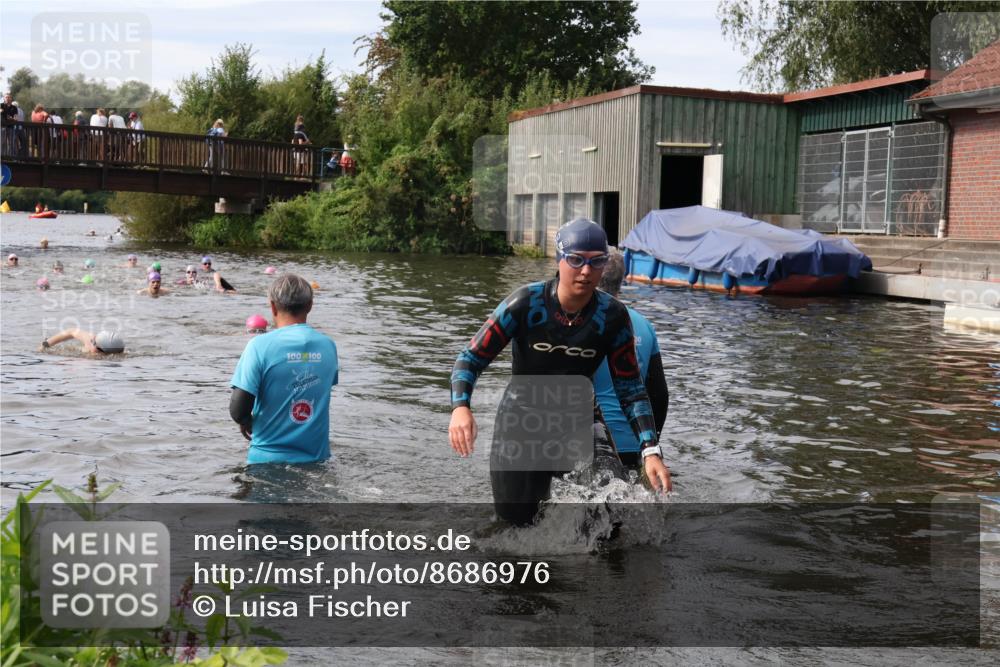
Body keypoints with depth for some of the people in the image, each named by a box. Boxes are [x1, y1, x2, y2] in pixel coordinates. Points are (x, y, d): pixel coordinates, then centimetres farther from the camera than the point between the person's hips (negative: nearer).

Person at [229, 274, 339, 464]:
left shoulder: (260, 345, -15)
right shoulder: (328, 345, -1)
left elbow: (237, 410, -17)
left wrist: (247, 422, 6)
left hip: (268, 460, -3)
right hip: (315, 458, 3)